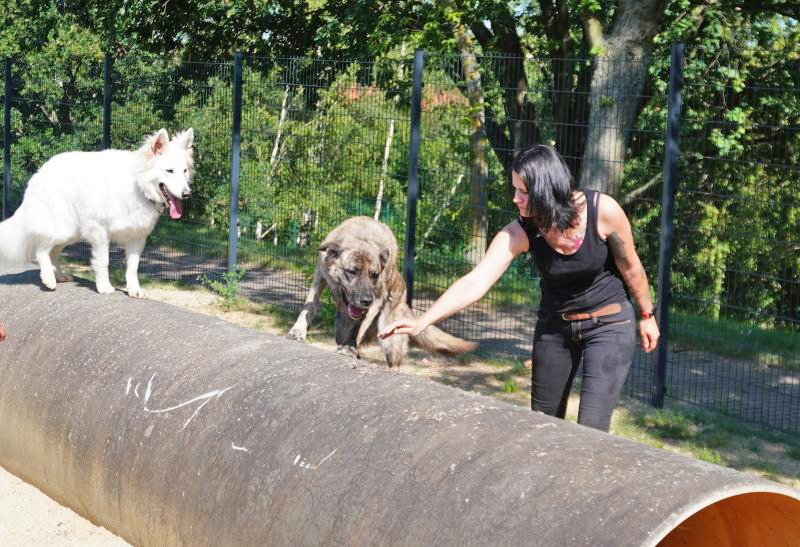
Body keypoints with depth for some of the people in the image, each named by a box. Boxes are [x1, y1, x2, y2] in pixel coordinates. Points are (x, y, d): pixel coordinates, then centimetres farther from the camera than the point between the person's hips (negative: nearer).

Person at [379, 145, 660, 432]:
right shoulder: (519, 232, -18)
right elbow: (475, 282, -27)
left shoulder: (602, 210, -23)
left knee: (590, 431, -14)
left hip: (609, 324, -3)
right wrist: (422, 321, -39)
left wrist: (647, 315, 6)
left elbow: (630, 267, -7)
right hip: (554, 325, 3)